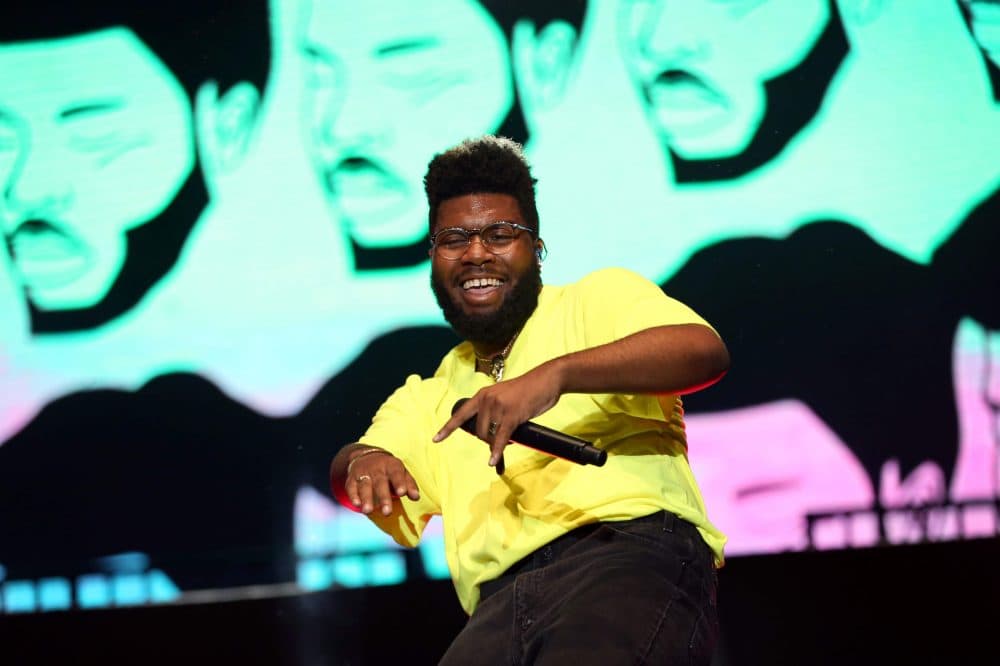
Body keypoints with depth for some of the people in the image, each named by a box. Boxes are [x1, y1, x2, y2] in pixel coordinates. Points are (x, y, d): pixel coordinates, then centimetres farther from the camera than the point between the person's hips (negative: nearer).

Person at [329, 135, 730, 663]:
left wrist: (555, 374, -18)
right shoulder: (429, 396, 32)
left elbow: (704, 350, -4)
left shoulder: (599, 298, 16)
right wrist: (364, 460, -7)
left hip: (634, 553, -4)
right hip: (501, 606, 4)